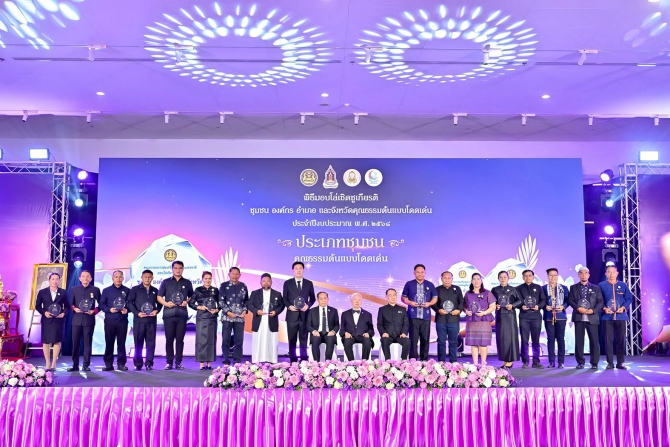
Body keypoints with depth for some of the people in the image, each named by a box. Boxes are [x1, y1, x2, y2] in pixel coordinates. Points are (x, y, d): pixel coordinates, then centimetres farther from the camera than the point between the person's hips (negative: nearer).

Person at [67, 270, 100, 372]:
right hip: (77, 319, 1)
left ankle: (86, 365, 7)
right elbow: (70, 303, 12)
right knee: (75, 343, 1)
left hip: (89, 319, -1)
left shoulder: (95, 290, 5)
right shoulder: (74, 289, 10)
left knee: (88, 343, 1)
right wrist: (74, 308, -8)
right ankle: (75, 365, 9)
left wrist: (94, 311, -8)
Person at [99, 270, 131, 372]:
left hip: (122, 320, 0)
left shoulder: (127, 291, 8)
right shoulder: (106, 290, 8)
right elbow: (101, 304, 5)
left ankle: (121, 364, 8)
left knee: (121, 342, 2)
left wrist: (127, 310, -13)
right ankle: (108, 364, 9)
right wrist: (109, 309, -12)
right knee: (109, 342, 2)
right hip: (109, 320, 0)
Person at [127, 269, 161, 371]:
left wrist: (157, 310, -2)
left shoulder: (155, 291, 12)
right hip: (139, 320, -2)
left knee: (151, 342, 2)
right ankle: (138, 364, 9)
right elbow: (130, 302, -2)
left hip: (151, 320, 2)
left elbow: (159, 303, 18)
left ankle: (149, 363, 8)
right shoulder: (135, 289, 3)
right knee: (138, 342, 2)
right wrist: (137, 313, -13)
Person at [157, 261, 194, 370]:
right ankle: (169, 362, 8)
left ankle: (178, 362, 8)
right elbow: (159, 297, 9)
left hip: (182, 315, 1)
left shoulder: (187, 283, 12)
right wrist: (166, 303, -9)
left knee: (180, 339, 2)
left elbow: (191, 297, 17)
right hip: (169, 314, -1)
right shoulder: (166, 282, 9)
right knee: (169, 339, 1)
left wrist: (187, 302, -3)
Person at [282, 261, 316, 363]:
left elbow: (313, 298, 10)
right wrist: (289, 306, -13)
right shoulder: (287, 283, 4)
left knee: (304, 339, 6)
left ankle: (304, 361, 11)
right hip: (292, 315, -1)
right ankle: (293, 361, 8)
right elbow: (284, 298, 5)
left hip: (304, 315, 1)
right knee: (292, 340, 3)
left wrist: (308, 305, -9)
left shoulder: (309, 283, 7)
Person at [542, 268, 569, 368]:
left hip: (560, 316, 0)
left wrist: (563, 306, -13)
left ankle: (561, 361, 7)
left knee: (561, 339, 2)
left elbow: (568, 300, 4)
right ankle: (551, 361, 6)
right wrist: (545, 307, -13)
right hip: (549, 317, 0)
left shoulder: (564, 288, 7)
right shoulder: (543, 288, 5)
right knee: (550, 339, 2)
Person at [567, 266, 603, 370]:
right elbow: (570, 300, 3)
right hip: (578, 317, 0)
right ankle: (580, 362, 9)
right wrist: (578, 308, -14)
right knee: (579, 340, 2)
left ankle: (594, 363, 7)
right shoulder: (573, 287, 11)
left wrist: (593, 310, -11)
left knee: (594, 340, -2)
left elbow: (600, 301, 5)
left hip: (592, 317, 0)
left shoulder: (595, 288, 11)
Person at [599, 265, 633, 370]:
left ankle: (620, 362, 12)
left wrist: (623, 308, -10)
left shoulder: (623, 285, 7)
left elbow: (629, 299, 6)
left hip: (621, 316, 1)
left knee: (621, 339, 3)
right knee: (608, 340, -1)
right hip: (607, 317, -1)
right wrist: (604, 308, -13)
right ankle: (610, 363, 5)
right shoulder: (601, 285, 4)